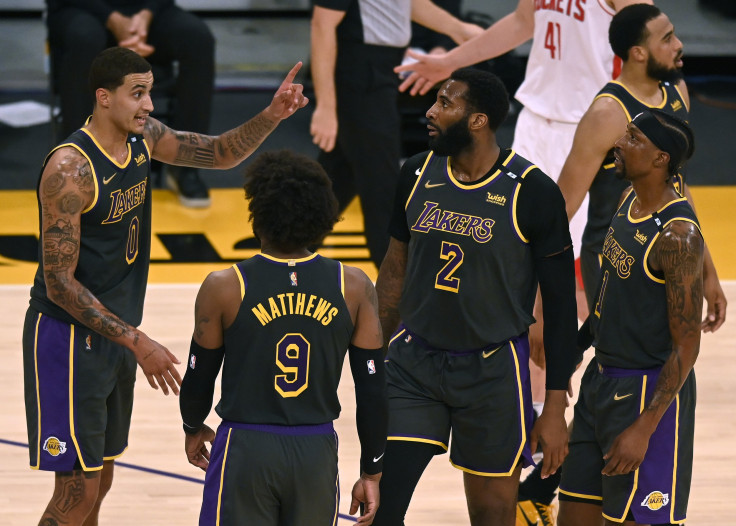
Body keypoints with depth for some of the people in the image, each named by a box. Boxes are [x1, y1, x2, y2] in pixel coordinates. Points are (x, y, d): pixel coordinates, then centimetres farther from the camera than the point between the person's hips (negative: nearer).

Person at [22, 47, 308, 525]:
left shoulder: (144, 137, 1)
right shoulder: (70, 169, -23)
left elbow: (221, 153, 13)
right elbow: (59, 284, -23)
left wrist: (271, 117, -8)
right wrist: (137, 342, -24)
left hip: (114, 334, 8)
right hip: (68, 337, -8)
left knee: (100, 482, 15)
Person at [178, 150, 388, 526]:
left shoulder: (224, 288, -8)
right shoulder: (353, 287, -3)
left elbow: (198, 382, 2)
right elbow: (373, 390, 0)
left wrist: (193, 430, 24)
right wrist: (371, 473, 10)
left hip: (245, 451, -2)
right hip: (317, 452, 2)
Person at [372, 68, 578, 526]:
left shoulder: (532, 193, -13)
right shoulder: (418, 174, 0)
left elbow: (561, 306, -8)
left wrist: (556, 408, -10)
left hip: (493, 371, -3)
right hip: (413, 363, 3)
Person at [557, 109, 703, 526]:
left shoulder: (677, 235, -22)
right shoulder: (630, 202, 5)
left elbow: (686, 346, -22)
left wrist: (643, 428, -24)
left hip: (649, 391, -9)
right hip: (602, 381, 9)